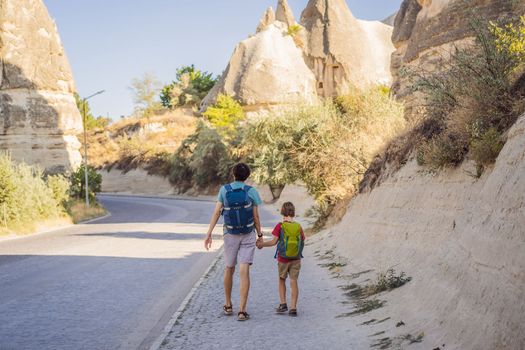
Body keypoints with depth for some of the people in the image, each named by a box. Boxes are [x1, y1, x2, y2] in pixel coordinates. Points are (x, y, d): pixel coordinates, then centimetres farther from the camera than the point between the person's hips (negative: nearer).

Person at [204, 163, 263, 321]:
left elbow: (216, 213, -10)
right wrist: (260, 235, 8)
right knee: (244, 272, -6)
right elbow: (256, 217, -4)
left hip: (230, 235, 2)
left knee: (229, 269, 19)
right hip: (248, 236, -2)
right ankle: (242, 311, -13)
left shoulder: (224, 190, -5)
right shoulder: (251, 192, -7)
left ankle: (228, 306, 29)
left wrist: (209, 234, -9)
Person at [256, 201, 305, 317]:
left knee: (282, 280, 16)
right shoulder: (298, 227, -1)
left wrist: (262, 244, 0)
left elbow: (274, 241, -12)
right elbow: (302, 242, 5)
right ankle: (293, 307, -2)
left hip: (282, 259, -1)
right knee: (293, 281, 2)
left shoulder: (280, 226, -9)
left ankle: (283, 304, 11)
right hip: (296, 259, 2)